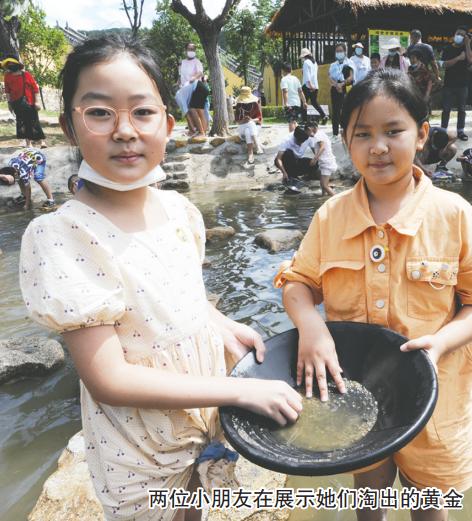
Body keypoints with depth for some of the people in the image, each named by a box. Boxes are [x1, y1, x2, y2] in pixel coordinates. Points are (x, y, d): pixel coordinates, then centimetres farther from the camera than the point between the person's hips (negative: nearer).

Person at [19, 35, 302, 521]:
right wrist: (243, 390, -25)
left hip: (204, 412, 5)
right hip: (139, 453, -5)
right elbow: (109, 381, -25)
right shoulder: (59, 236, -26)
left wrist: (223, 326, -8)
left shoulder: (180, 210, -8)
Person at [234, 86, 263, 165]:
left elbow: (259, 118, -3)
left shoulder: (255, 104, 1)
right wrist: (243, 121, -23)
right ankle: (257, 146, -44)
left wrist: (252, 120, -24)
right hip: (242, 126, 1)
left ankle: (250, 153, -50)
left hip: (255, 125, -1)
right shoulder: (238, 105, 4)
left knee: (248, 132, -36)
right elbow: (236, 120, 0)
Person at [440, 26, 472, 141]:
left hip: (462, 84, 2)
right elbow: (445, 64, -11)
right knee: (446, 109, -1)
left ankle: (460, 131, 11)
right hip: (449, 84, -2)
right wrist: (458, 58, -19)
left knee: (461, 109, 5)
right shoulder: (448, 49, 2)